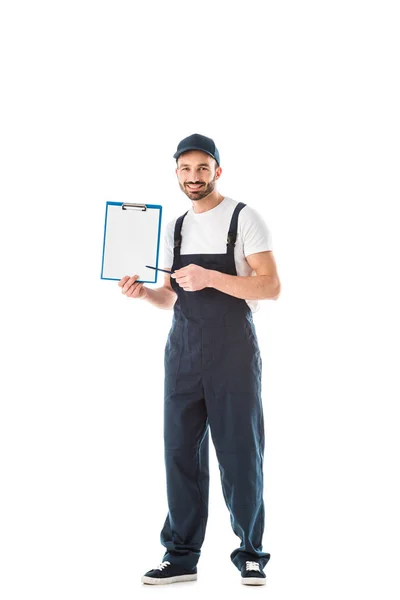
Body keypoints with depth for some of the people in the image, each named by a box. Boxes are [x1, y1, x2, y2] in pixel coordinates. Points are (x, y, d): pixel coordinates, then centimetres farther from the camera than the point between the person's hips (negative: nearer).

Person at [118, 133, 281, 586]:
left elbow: (271, 287, -10)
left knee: (240, 453, -2)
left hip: (232, 349, -5)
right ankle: (181, 556, 11)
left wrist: (210, 278, -21)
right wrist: (143, 292, -2)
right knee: (181, 451, 5)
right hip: (183, 349, 5)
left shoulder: (244, 218, -2)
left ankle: (251, 554, 9)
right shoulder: (175, 228, 16)